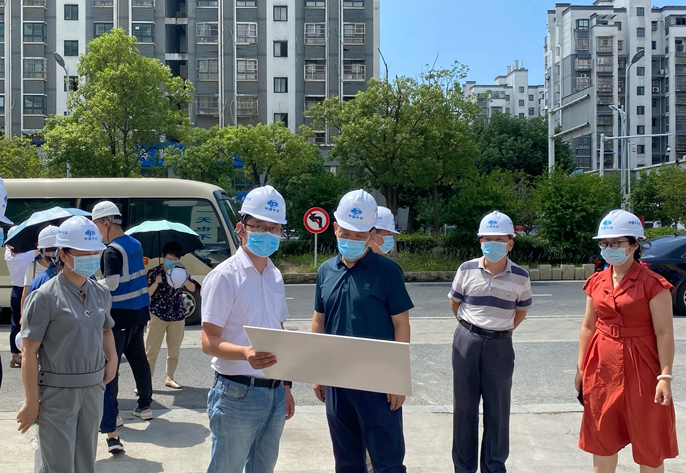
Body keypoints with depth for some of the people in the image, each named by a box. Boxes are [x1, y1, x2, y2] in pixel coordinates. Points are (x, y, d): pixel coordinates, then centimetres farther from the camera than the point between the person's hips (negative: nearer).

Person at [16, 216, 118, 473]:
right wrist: (32, 401, -11)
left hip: (93, 388, 5)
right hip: (57, 393, -5)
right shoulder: (45, 297, -14)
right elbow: (29, 352, -12)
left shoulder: (101, 293, 3)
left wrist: (112, 358, 1)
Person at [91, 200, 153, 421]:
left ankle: (111, 413, 4)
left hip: (119, 316, -8)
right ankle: (145, 405, 22)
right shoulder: (135, 244, 9)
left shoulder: (112, 250, -17)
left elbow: (110, 284, -22)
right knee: (138, 358, 15)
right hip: (138, 313, 8)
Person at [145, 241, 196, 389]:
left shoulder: (181, 272, 4)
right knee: (151, 350, -6)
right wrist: (156, 282, -22)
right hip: (158, 315, -3)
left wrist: (184, 280, -22)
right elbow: (146, 294, -7)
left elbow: (192, 288, -4)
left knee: (174, 349, 12)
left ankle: (170, 378, 24)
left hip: (177, 316, 4)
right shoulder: (154, 272, -4)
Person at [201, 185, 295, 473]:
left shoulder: (275, 276, 9)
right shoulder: (225, 276, -12)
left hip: (274, 392, 7)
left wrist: (285, 385, 17)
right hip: (237, 394, -7)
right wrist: (245, 353, -33)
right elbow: (209, 342, -16)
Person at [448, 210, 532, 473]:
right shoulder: (466, 270, -6)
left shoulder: (520, 277, -5)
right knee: (464, 407, 8)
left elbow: (521, 311, 11)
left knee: (497, 410, 7)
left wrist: (500, 330, 9)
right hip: (466, 342, 0)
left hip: (500, 346, 0)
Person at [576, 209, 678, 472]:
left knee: (648, 442, 7)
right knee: (602, 439, 14)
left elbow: (664, 333, -11)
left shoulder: (653, 284, -11)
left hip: (640, 367, -5)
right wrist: (581, 369, 12)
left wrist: (665, 376, -16)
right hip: (602, 367, 5)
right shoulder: (596, 282, 5)